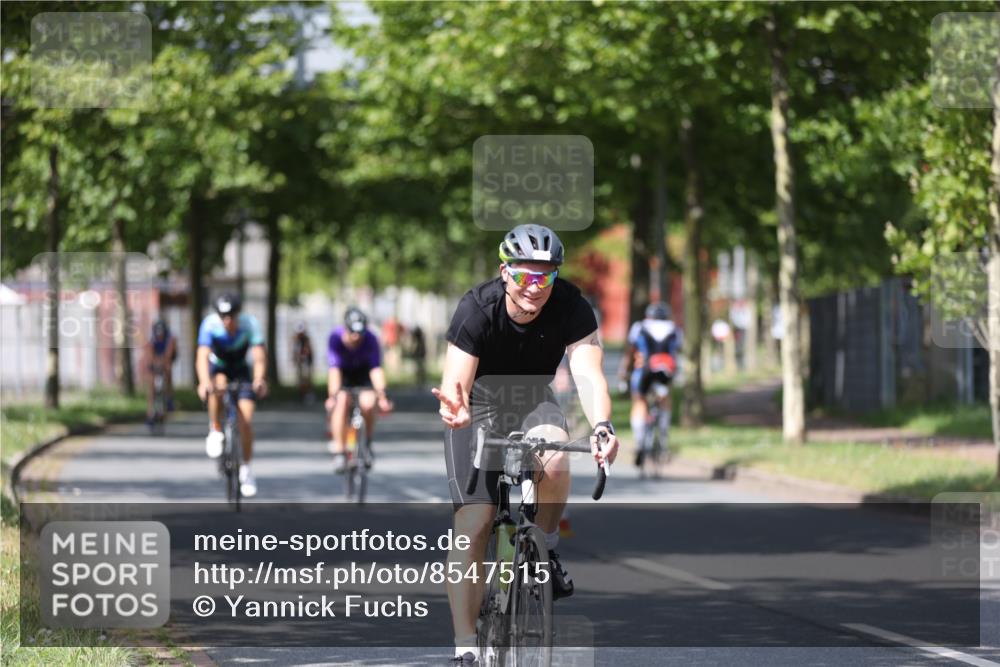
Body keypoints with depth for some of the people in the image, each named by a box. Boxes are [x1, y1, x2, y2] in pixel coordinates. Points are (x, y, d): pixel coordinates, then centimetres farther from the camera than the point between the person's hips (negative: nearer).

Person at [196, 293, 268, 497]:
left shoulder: (250, 324, -28)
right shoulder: (210, 324, -29)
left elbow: (259, 356, -38)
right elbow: (202, 356, -39)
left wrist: (259, 379, -58)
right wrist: (204, 382, -58)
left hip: (242, 369, 0)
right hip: (218, 367, 0)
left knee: (245, 420, -12)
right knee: (217, 387, -36)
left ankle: (246, 469, 6)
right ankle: (215, 431, -13)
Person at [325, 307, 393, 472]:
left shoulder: (370, 340, -28)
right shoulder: (335, 338, -29)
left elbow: (376, 369, -36)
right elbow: (334, 369, -36)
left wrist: (382, 394, -49)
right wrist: (333, 395, -48)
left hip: (363, 373, 0)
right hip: (343, 374, 0)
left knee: (368, 404, -26)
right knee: (342, 402, -28)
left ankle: (367, 445, 0)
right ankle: (339, 450, -21)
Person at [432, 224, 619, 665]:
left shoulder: (570, 307, -23)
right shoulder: (477, 310, -27)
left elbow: (588, 373, -34)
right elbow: (455, 385, -33)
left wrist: (602, 426, -54)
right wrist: (456, 409, -58)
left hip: (533, 401, 1)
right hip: (480, 404, -1)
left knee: (554, 461, -34)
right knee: (473, 524, -13)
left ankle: (545, 550, -5)